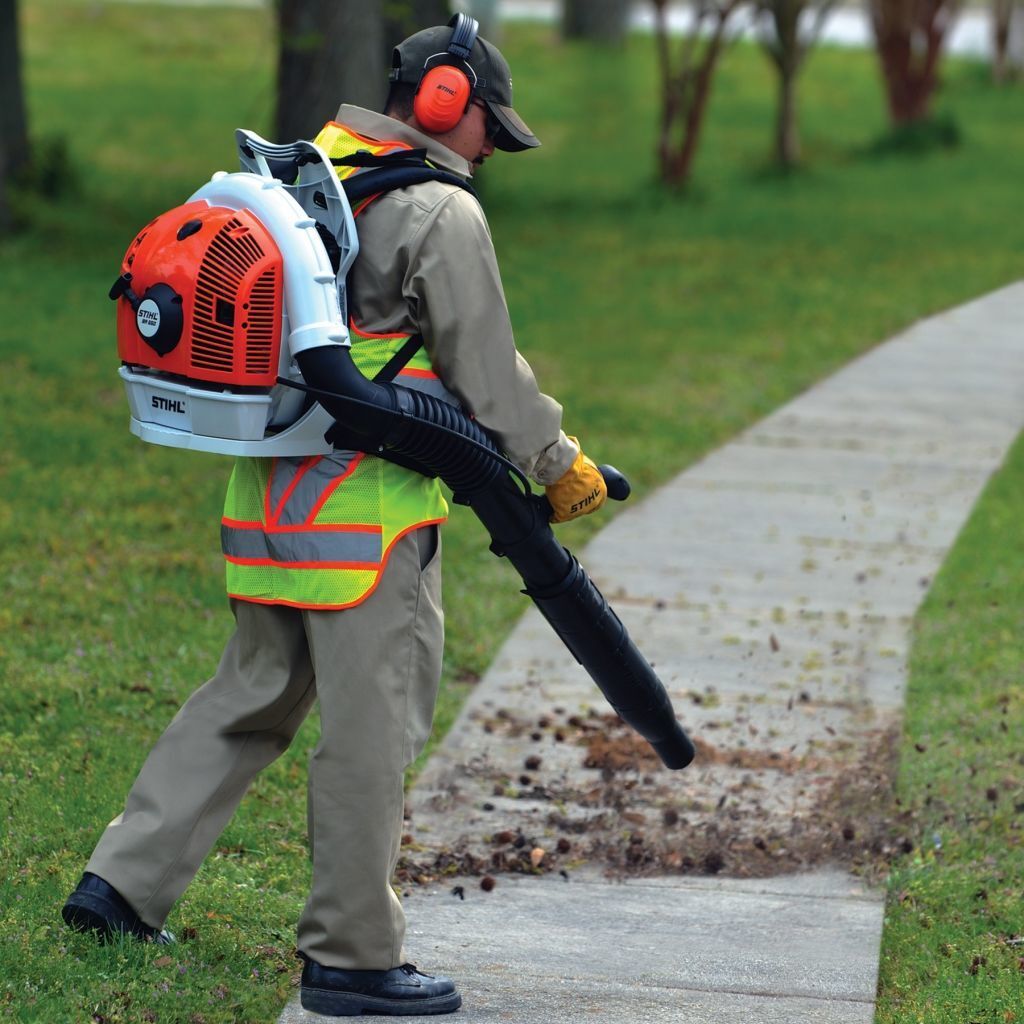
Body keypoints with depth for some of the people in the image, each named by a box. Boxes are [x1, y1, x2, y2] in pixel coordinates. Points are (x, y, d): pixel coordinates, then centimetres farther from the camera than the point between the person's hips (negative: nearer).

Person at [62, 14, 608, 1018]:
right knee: (370, 728, -1)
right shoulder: (442, 215, -11)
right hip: (370, 515, -8)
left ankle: (124, 881, 17)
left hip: (270, 495, 8)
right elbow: (487, 373, -9)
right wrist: (558, 463, 6)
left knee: (250, 697, 19)